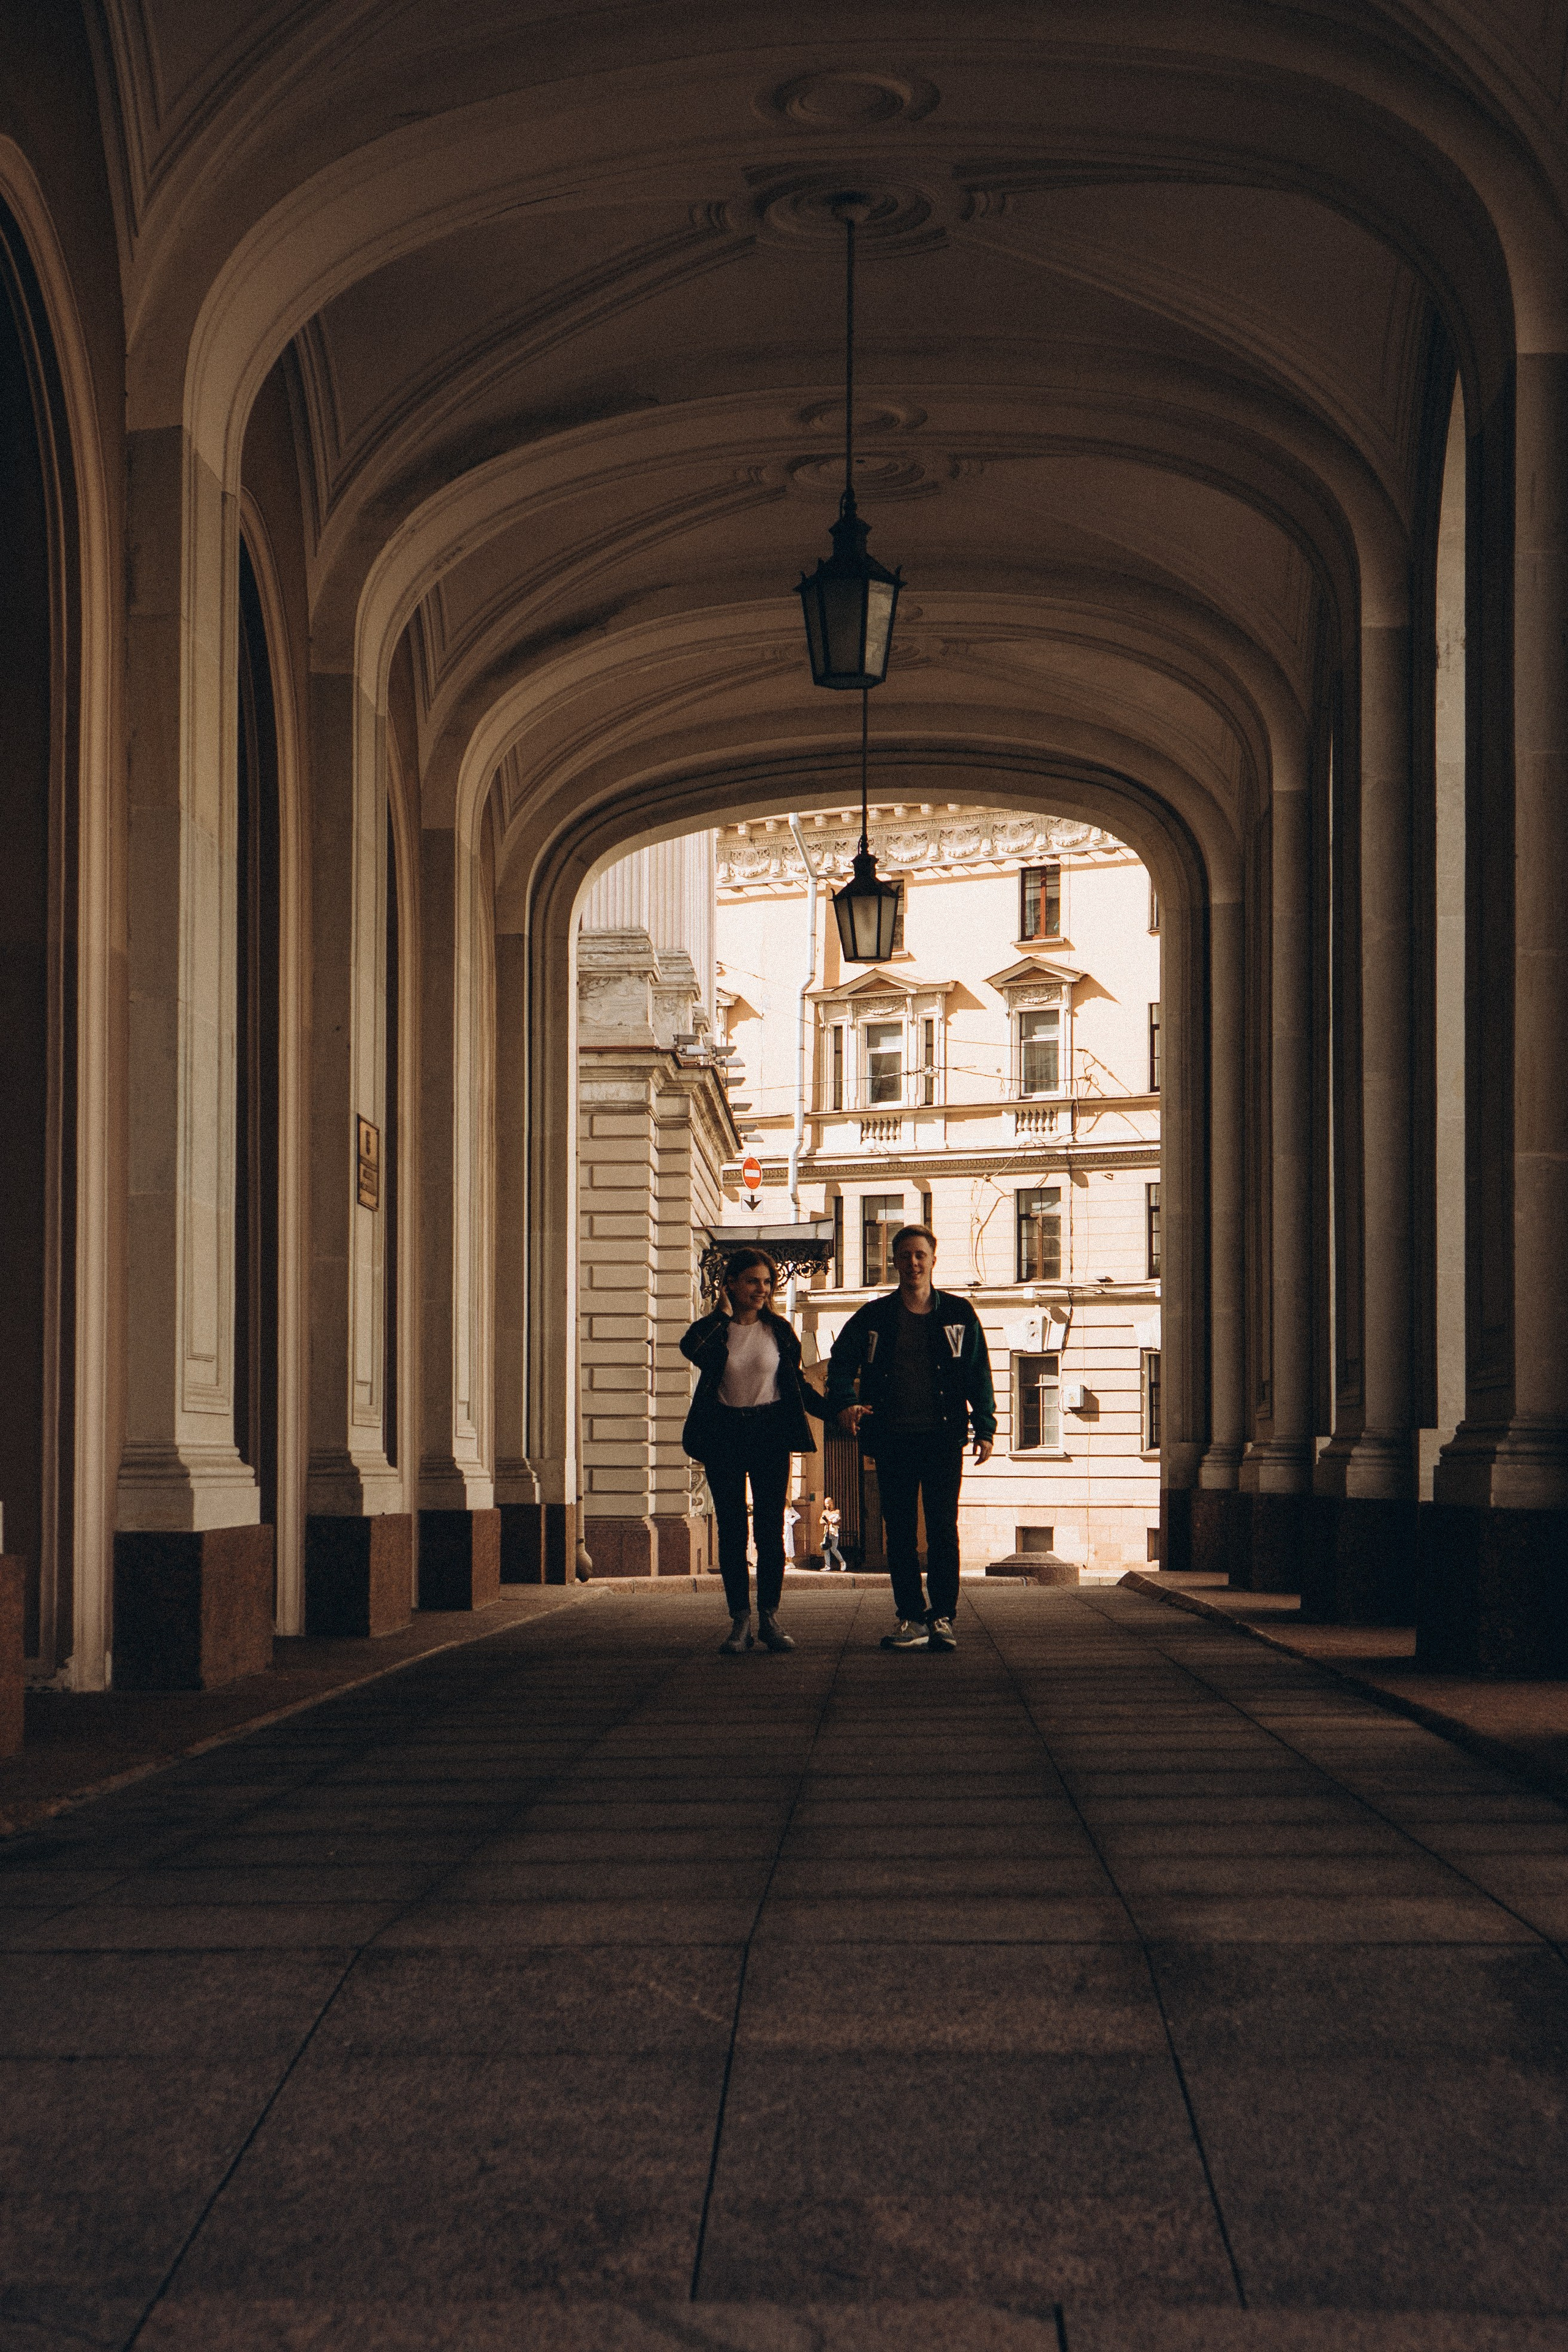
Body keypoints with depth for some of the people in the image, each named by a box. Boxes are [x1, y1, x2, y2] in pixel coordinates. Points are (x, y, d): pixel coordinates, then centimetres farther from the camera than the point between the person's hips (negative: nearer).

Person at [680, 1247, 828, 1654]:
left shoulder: (778, 1330, 6)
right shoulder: (712, 1328, 2)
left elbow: (797, 1383, 11)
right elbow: (693, 1350, -23)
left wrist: (834, 1412, 1)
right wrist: (725, 1315, -15)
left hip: (770, 1433, 1)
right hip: (725, 1435, 0)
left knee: (770, 1529, -1)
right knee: (732, 1529, 0)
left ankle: (769, 1620, 4)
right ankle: (739, 1621, 5)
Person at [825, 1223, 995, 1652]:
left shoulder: (958, 1315, 6)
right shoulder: (875, 1317, 7)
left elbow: (979, 1375, 8)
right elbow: (841, 1362, 8)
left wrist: (984, 1429, 0)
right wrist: (845, 1403, -11)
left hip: (943, 1436, -1)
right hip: (893, 1439, 1)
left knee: (943, 1528, -3)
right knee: (900, 1531, 2)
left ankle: (942, 1617, 1)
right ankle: (911, 1617, 7)